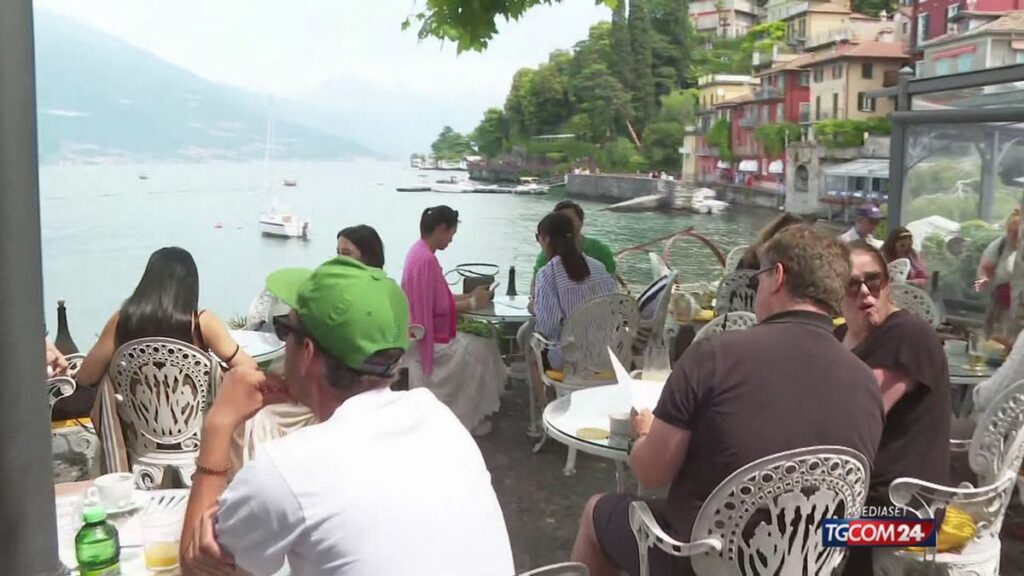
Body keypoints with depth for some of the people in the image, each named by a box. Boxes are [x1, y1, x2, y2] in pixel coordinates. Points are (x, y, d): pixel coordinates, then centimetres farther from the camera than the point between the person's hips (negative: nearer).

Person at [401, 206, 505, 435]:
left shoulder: (420, 251, 9)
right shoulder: (426, 259, -24)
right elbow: (439, 307, -23)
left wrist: (469, 296, 8)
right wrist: (472, 303, -11)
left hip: (425, 329, 10)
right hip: (427, 336, -10)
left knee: (482, 342, 8)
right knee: (479, 351, -11)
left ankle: (469, 411, 12)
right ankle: (466, 418, 1)